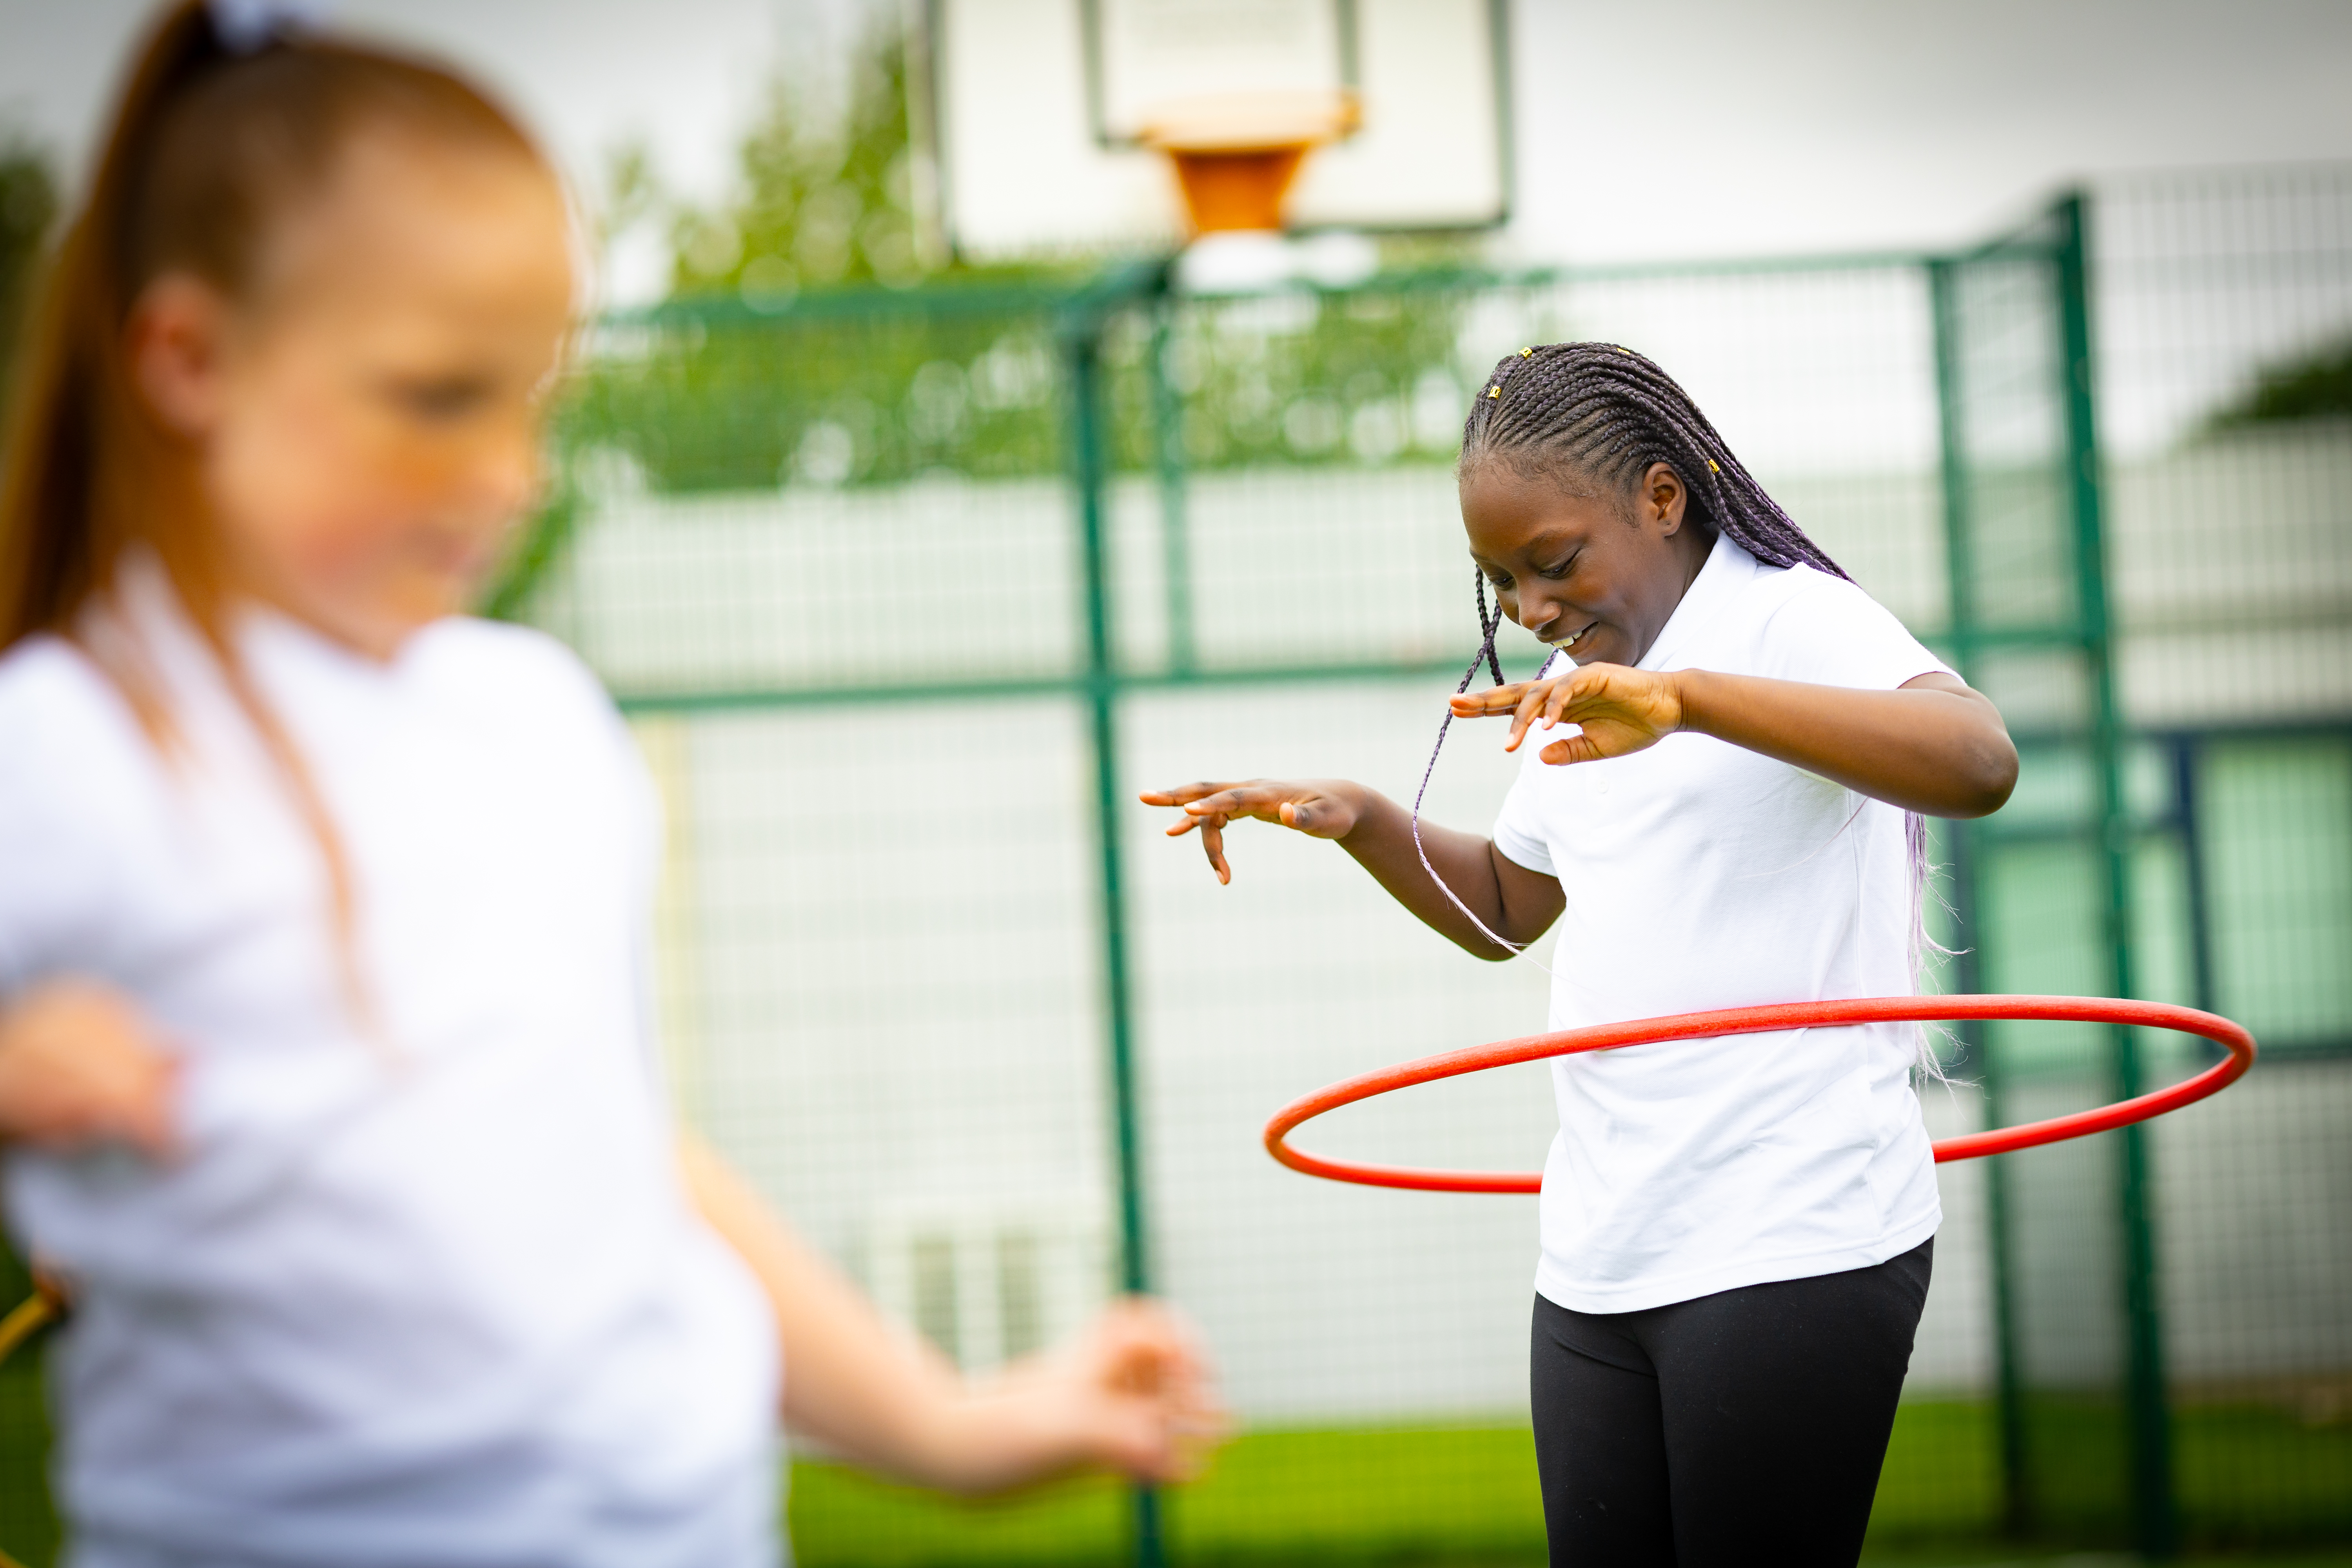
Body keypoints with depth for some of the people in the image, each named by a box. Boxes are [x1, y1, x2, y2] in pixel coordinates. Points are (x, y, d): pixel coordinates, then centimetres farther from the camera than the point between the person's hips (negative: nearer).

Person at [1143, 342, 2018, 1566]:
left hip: (1791, 1249, -7)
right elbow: (1506, 911, 34)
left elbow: (1977, 763, -26)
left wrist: (1686, 700, -37)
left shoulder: (1793, 620, -6)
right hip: (1597, 1265, 7)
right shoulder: (1574, 696, 19)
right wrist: (1360, 820, 14)